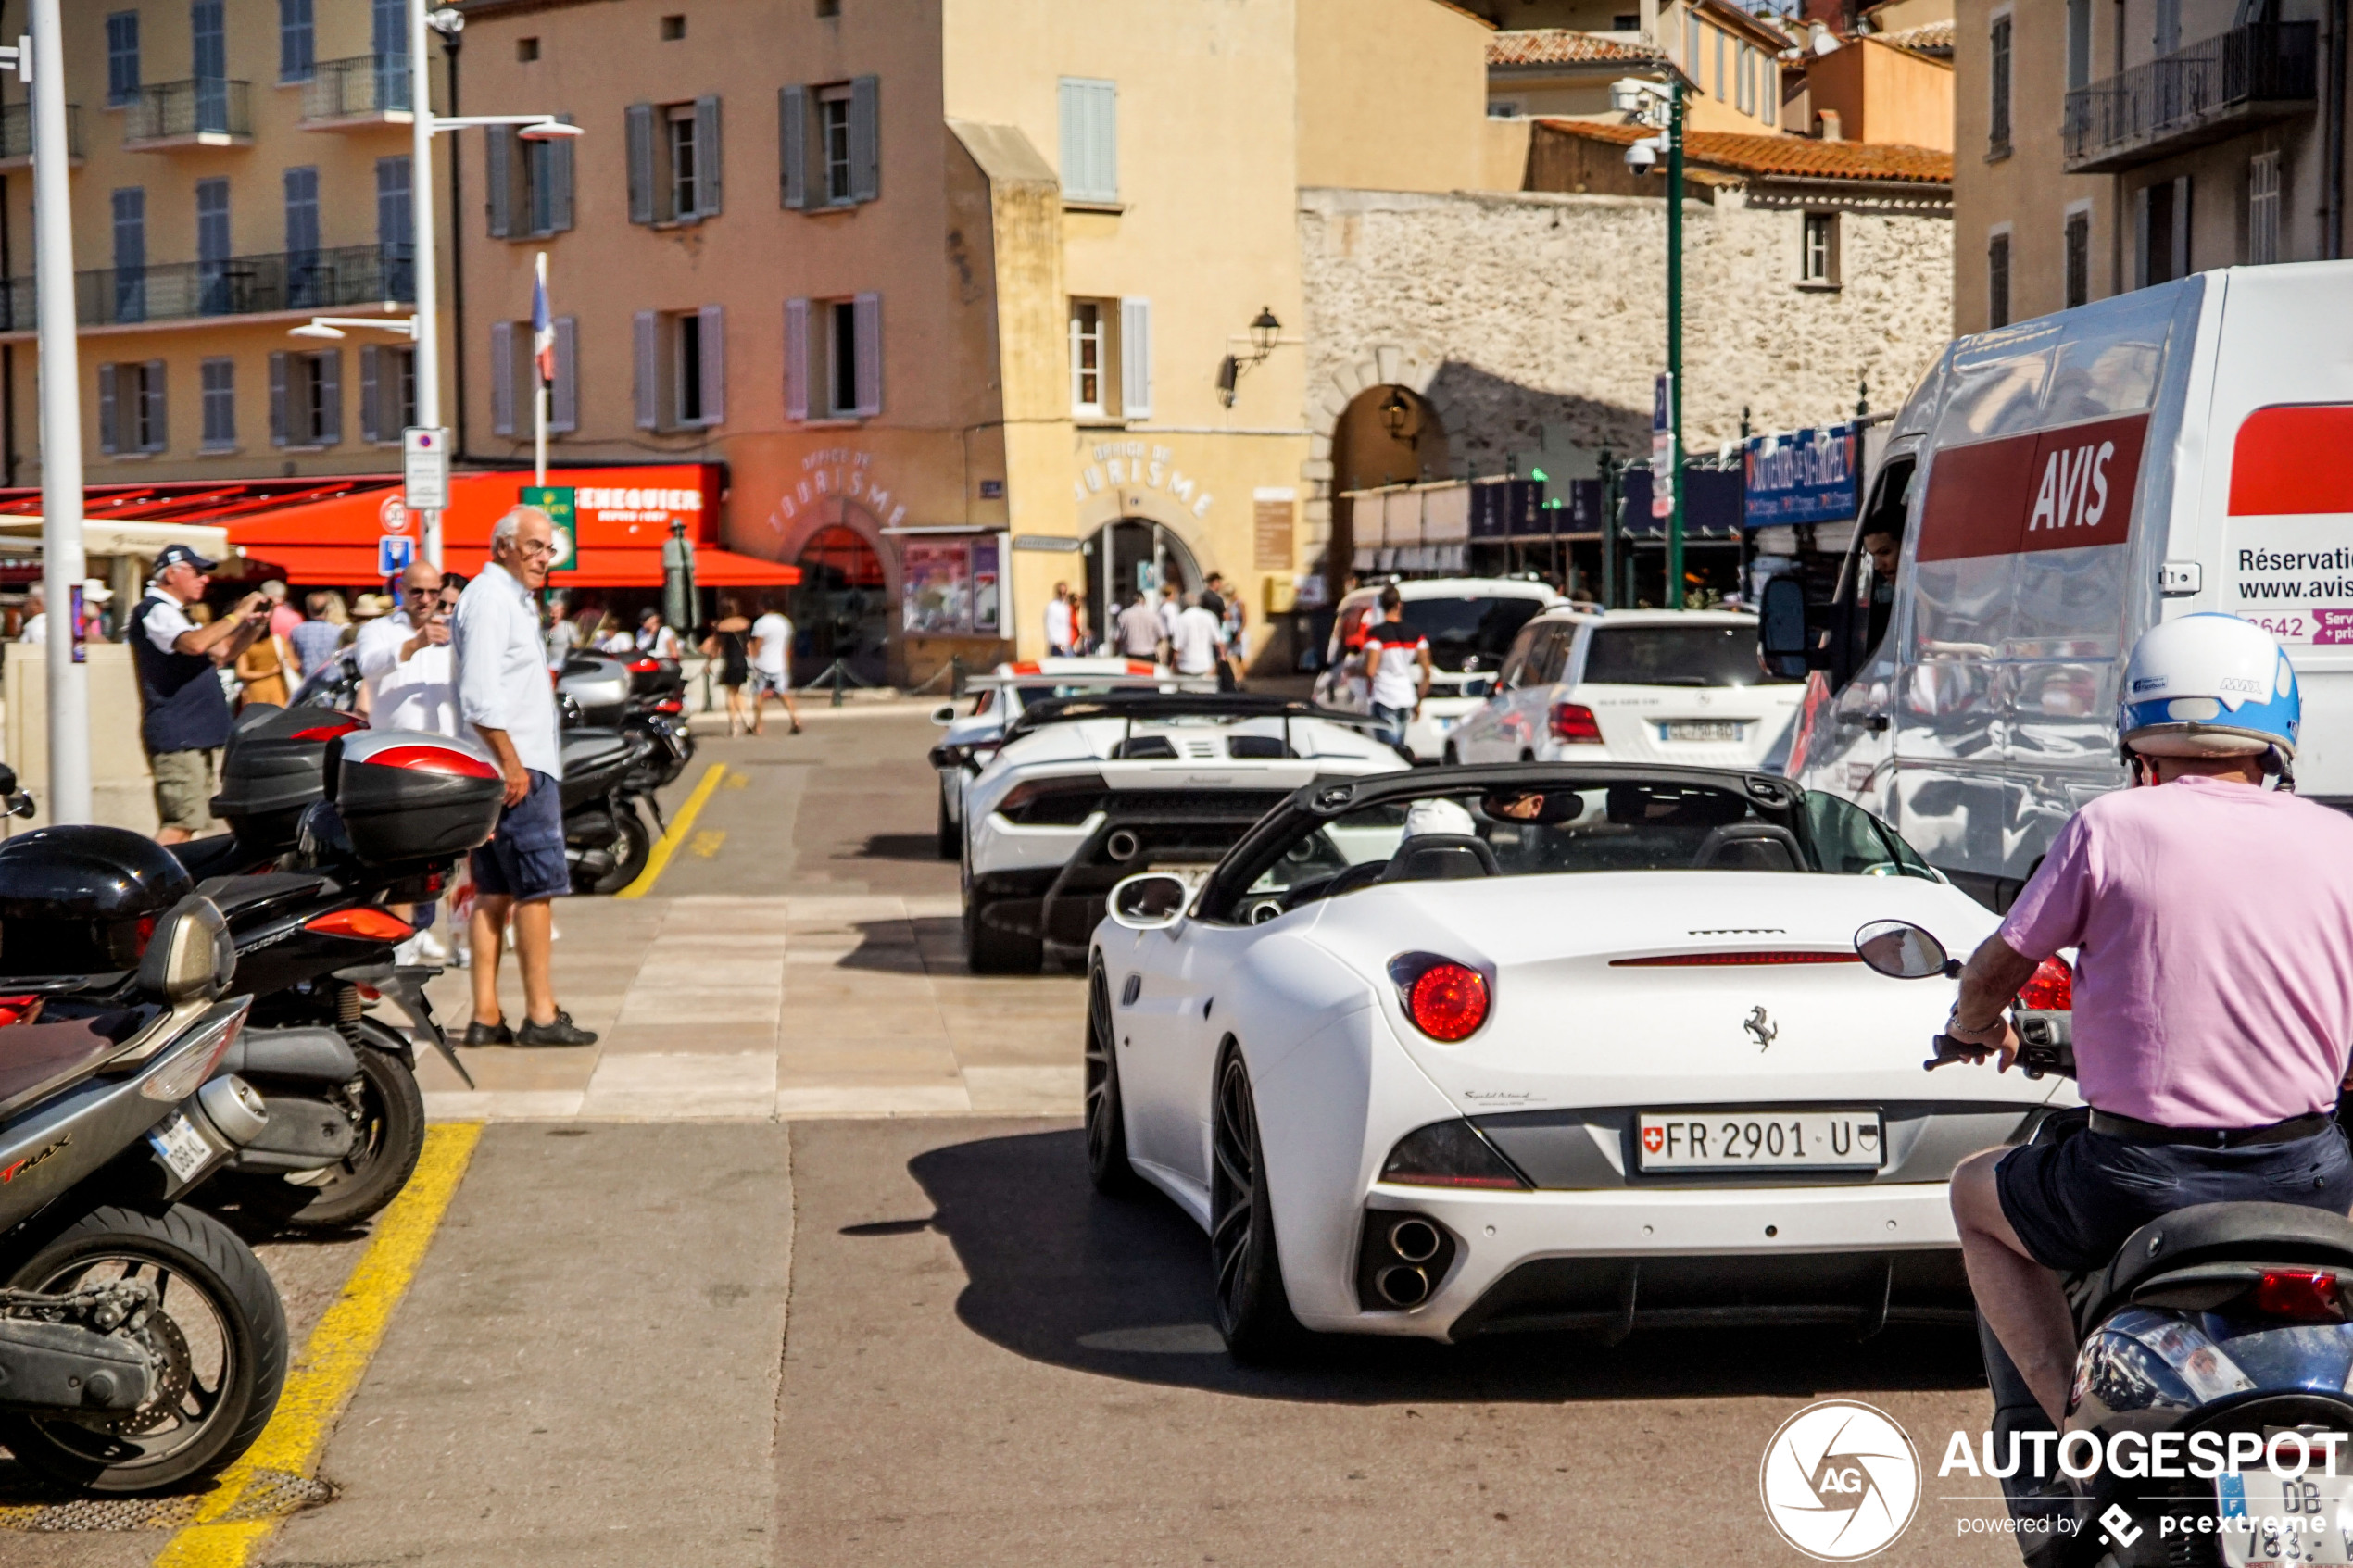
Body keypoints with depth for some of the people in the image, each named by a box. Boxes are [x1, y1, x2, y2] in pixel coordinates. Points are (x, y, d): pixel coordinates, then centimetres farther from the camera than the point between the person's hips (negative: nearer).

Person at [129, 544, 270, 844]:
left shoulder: (173, 614, 23)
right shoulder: (155, 611, -10)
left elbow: (223, 653, 25)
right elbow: (195, 644, -28)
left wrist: (255, 626, 10)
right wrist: (237, 615, -18)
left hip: (195, 738, 10)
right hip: (177, 739, -10)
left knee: (184, 824, 9)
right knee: (182, 824, -17)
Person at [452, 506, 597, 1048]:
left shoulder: (511, 598, 22)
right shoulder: (489, 597, -11)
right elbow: (479, 693, -20)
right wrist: (510, 760, -23)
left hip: (516, 763, 11)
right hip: (514, 764, -11)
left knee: (494, 892, 8)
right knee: (538, 886, -9)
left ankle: (485, 1016, 9)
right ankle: (541, 1014, -8)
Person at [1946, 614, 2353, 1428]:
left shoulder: (2111, 827, -5)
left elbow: (1994, 970, 3)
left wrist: (1977, 1028, 26)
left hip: (2142, 1175, -3)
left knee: (1976, 1193, 26)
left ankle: (2074, 1415, 10)